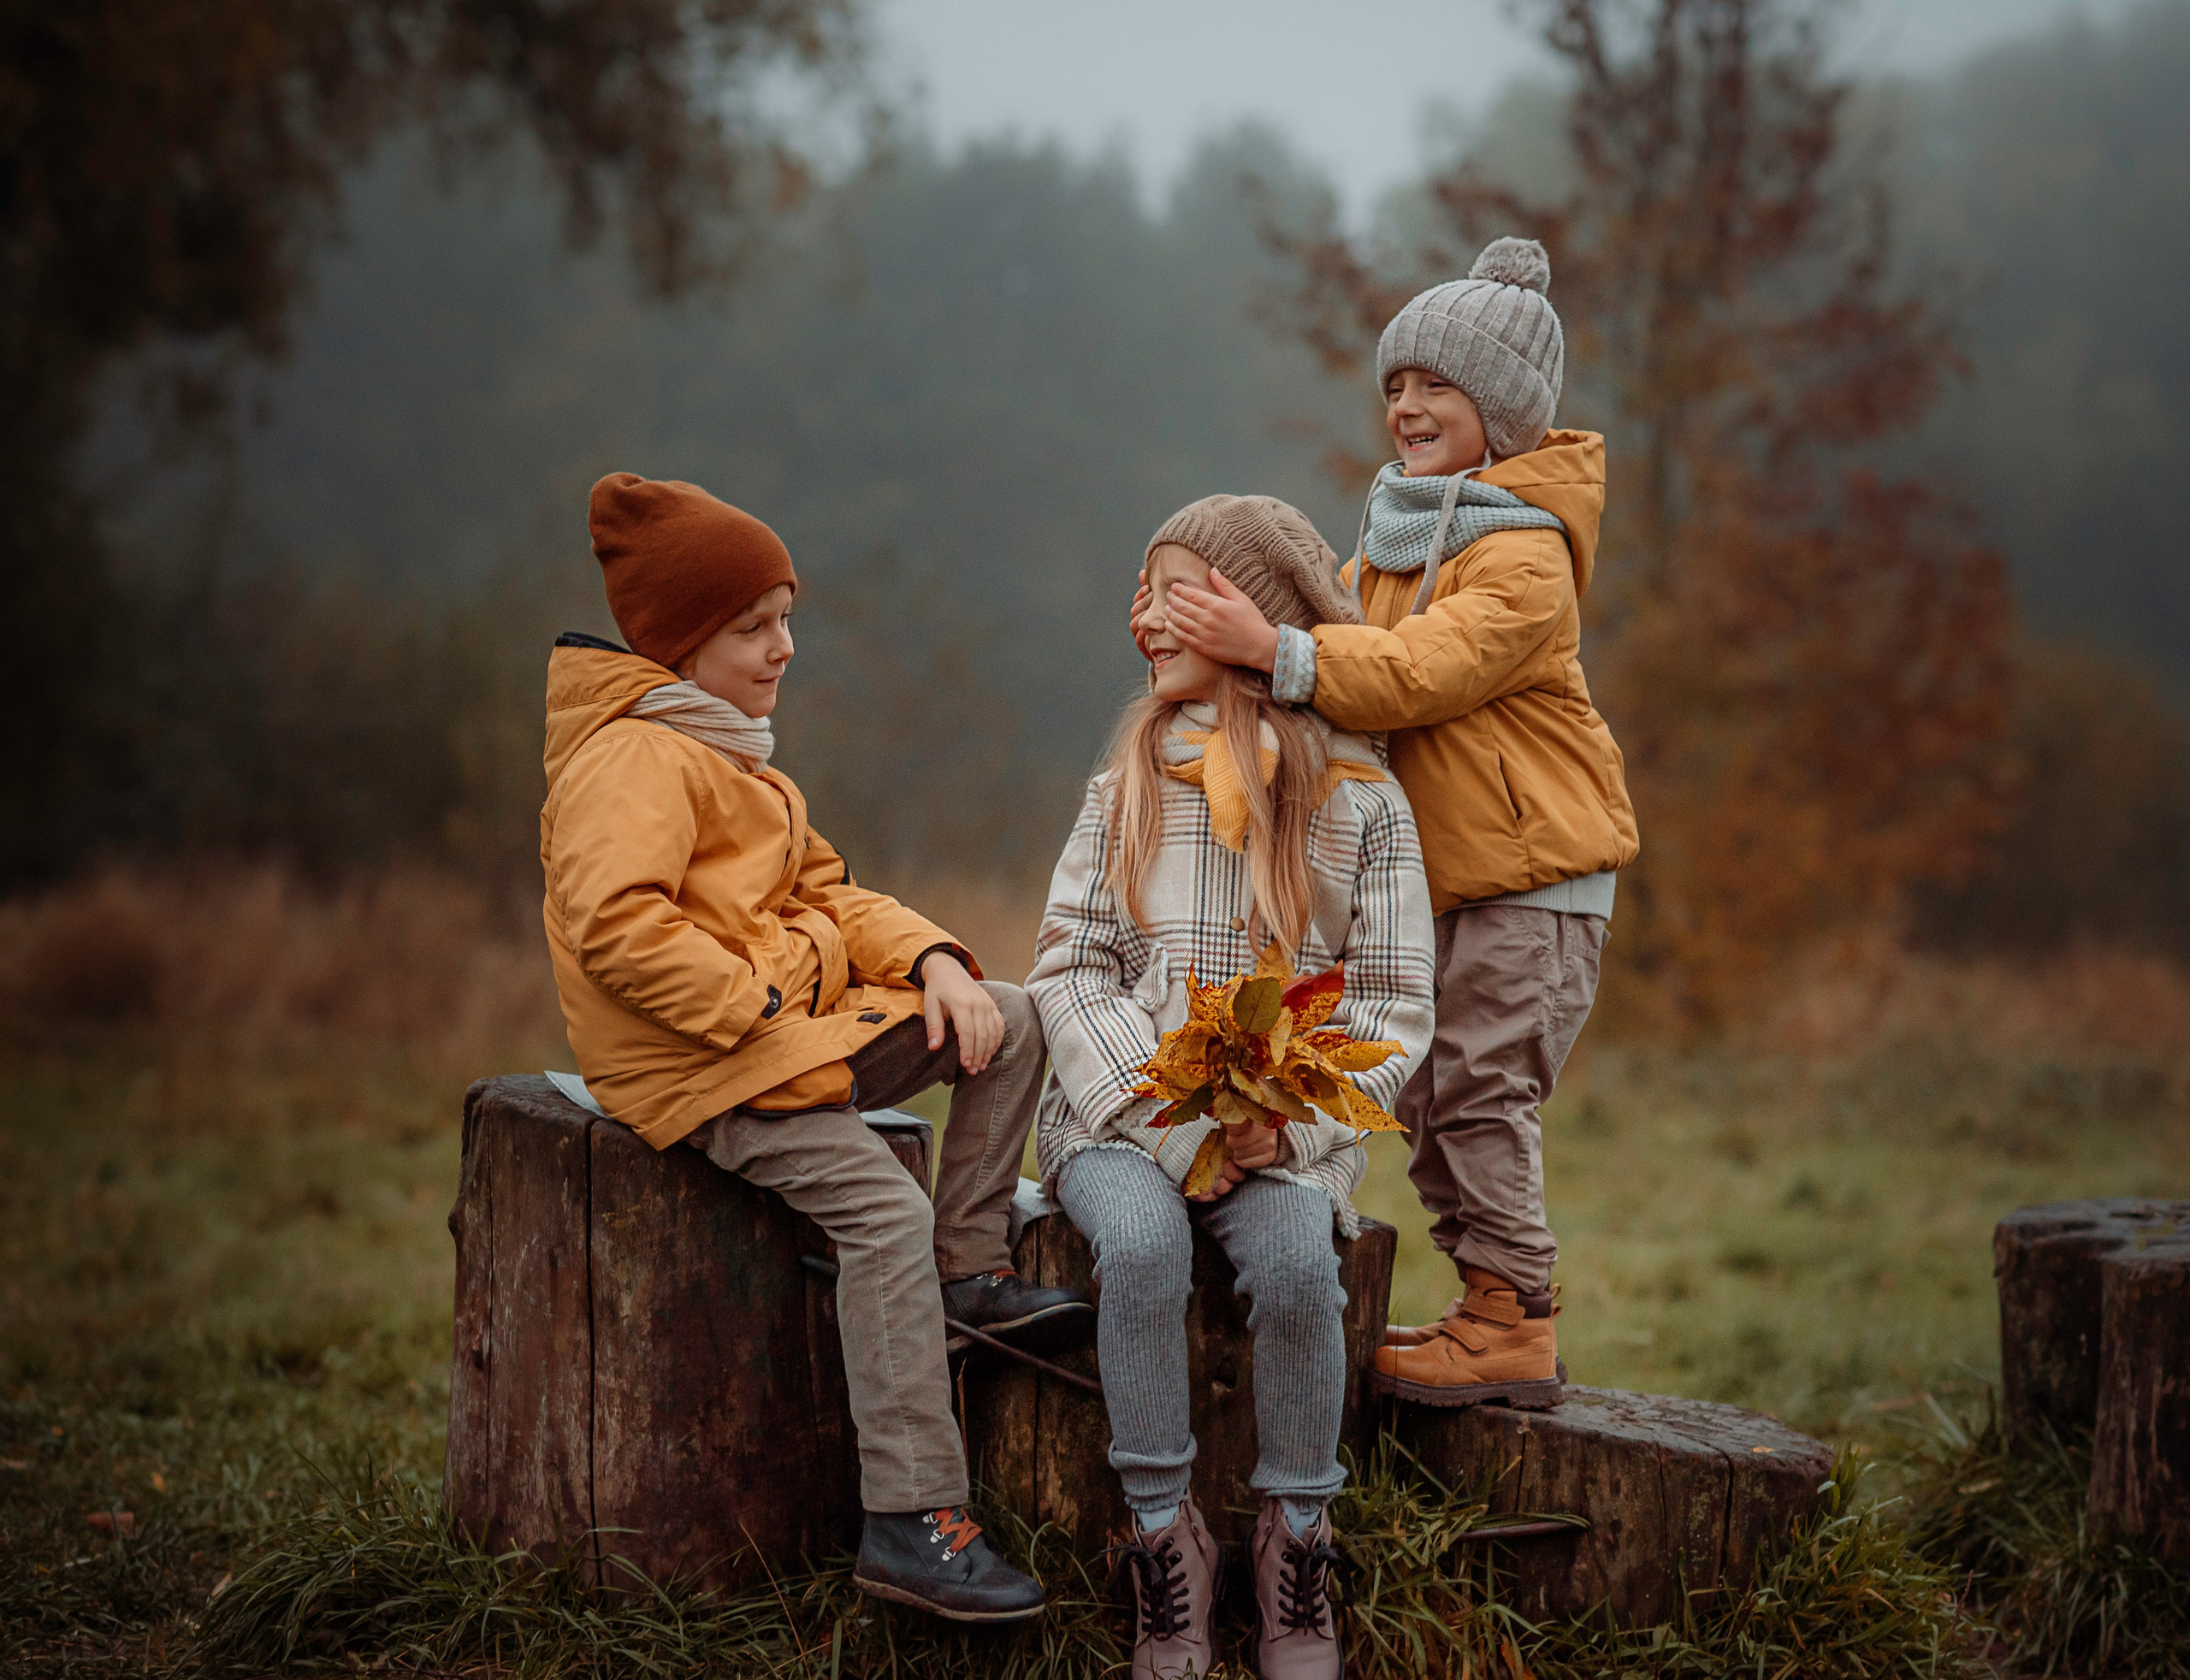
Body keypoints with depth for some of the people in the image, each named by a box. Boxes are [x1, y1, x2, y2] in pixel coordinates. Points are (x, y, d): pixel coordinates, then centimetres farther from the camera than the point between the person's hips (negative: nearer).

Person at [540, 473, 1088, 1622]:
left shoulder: (730, 753, 22)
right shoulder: (633, 759, -13)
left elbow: (824, 891, 20)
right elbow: (614, 926, -28)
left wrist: (931, 960, 2)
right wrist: (761, 1010, -23)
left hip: (793, 1027, 10)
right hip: (699, 1065, -10)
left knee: (1009, 1022, 7)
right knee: (886, 1210, -28)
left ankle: (971, 1271, 10)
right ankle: (909, 1524, -29)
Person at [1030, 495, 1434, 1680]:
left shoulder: (1362, 803, 5)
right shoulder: (1129, 784, 11)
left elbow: (1395, 1008, 3)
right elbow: (1067, 967, 5)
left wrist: (1295, 1124, -14)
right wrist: (1159, 1118, -11)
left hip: (1284, 1126, -1)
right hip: (1120, 1109, 1)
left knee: (1295, 1258, -31)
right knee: (1142, 1243, -31)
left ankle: (1294, 1547, -13)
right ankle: (1163, 1539, -19)